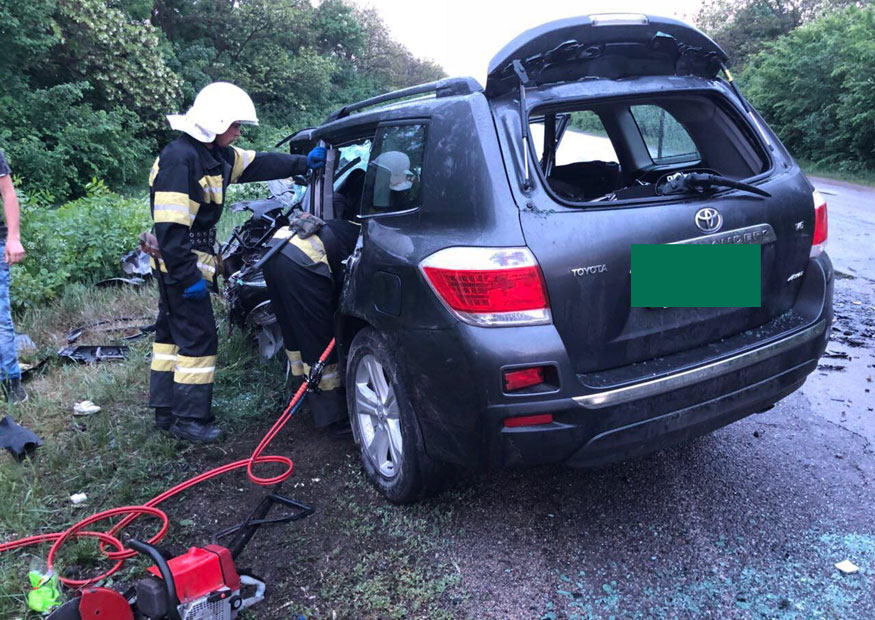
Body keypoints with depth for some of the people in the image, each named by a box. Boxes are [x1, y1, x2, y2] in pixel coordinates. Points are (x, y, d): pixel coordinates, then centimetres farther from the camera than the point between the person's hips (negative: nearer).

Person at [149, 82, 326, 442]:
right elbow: (170, 227, -26)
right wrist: (188, 277, -25)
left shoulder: (217, 155, 9)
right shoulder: (179, 159, -21)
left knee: (172, 332, 16)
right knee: (198, 338, -5)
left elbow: (259, 164, 21)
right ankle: (189, 419, 7)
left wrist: (305, 163, 17)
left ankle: (166, 410, 29)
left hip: (187, 263, 11)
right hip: (180, 264, -11)